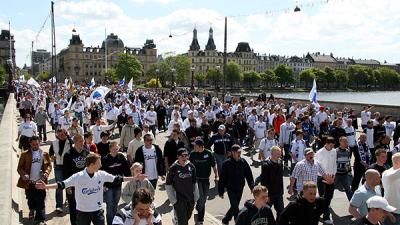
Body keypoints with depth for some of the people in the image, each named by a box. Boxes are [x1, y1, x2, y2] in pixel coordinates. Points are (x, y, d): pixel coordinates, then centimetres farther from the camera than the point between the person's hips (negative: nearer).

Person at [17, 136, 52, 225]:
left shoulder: (45, 154, 4)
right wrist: (23, 174, -20)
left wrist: (46, 173, -12)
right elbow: (19, 167, -1)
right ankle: (32, 210, 47)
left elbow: (49, 165, 8)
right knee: (31, 200, 17)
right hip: (29, 182, 1)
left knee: (40, 202, -1)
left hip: (40, 182, 0)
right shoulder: (24, 154, 0)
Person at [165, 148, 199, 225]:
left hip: (191, 199, 4)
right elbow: (168, 185, -7)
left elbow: (194, 183, 9)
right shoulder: (173, 168, -13)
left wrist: (196, 196, 7)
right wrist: (173, 200, -9)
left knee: (187, 217, 18)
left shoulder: (191, 166, -1)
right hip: (179, 200, -4)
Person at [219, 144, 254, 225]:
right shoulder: (226, 164, -13)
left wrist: (252, 186, -5)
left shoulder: (243, 162, -4)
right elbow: (222, 179, -8)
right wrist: (221, 192, -7)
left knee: (234, 207, 17)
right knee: (235, 208, -8)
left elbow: (249, 175, 4)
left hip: (240, 189, 4)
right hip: (231, 189, -4)